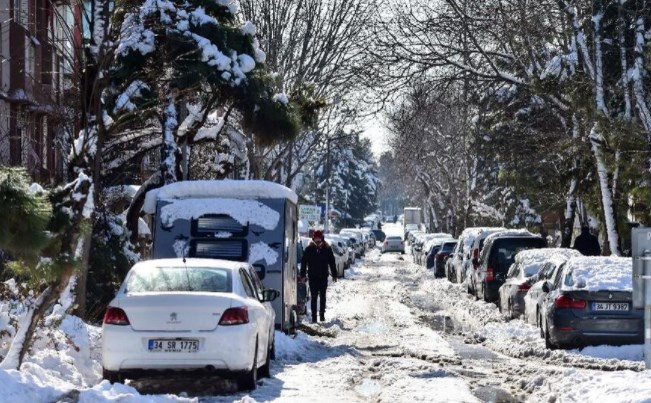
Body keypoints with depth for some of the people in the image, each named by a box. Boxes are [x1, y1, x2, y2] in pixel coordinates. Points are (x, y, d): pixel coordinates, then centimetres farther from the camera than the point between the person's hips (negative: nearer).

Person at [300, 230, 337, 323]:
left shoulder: (327, 249, -3)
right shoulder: (309, 249, -4)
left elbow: (332, 262, 4)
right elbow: (303, 262, 1)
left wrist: (334, 274, 4)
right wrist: (303, 275, -1)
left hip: (323, 277, 1)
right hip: (312, 277, -1)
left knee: (322, 297, 10)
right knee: (314, 297, 0)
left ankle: (322, 314, 21)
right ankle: (314, 316, 1)